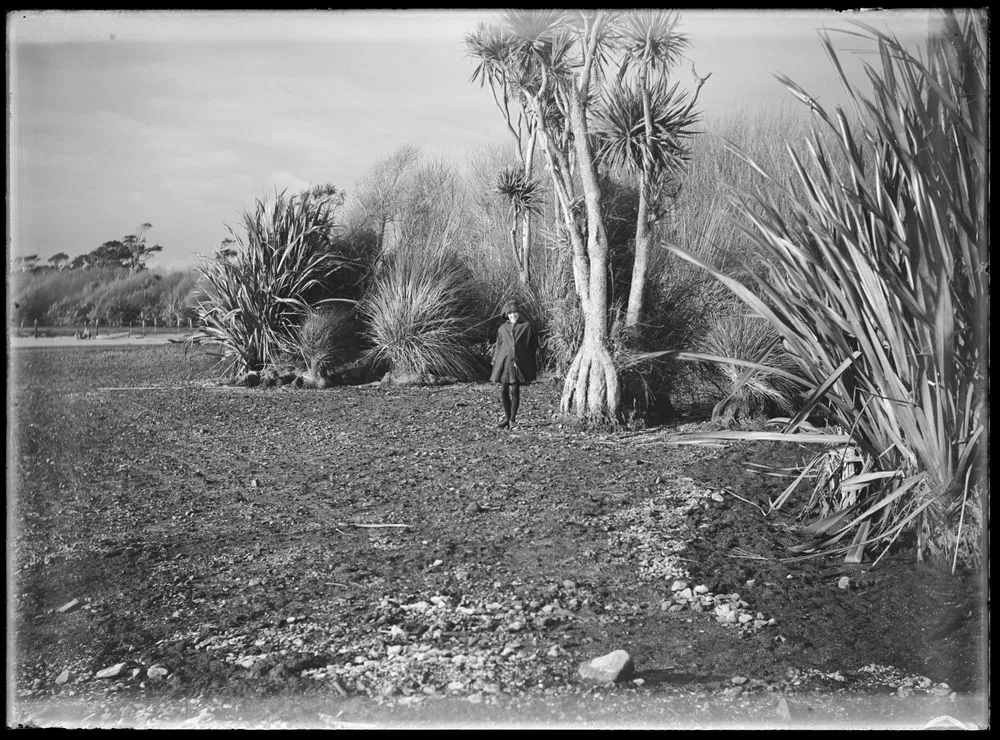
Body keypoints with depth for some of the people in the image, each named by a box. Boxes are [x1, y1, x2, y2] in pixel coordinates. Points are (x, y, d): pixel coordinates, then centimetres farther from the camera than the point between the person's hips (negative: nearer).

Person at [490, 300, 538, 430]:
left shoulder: (527, 327, 3)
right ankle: (507, 418, 18)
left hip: (518, 364, -3)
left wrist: (533, 367, 3)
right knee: (503, 391, 2)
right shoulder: (502, 328, 11)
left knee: (514, 391, -5)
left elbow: (534, 346, 6)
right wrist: (495, 361, 12)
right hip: (504, 362, 3)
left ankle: (513, 419, 6)